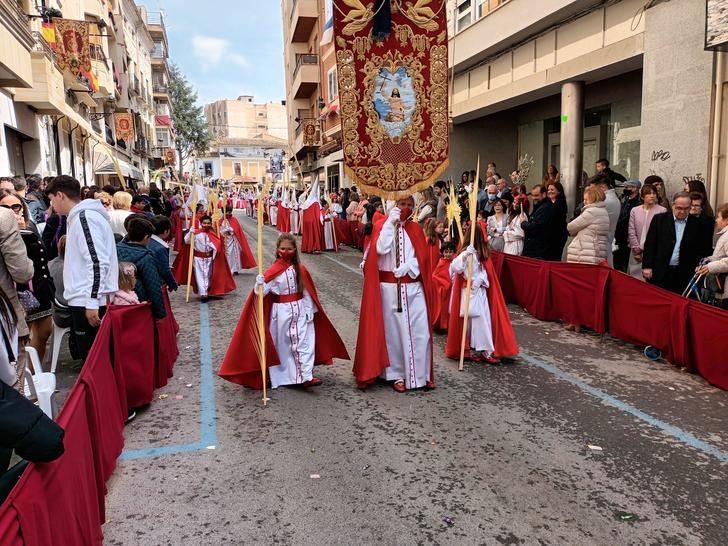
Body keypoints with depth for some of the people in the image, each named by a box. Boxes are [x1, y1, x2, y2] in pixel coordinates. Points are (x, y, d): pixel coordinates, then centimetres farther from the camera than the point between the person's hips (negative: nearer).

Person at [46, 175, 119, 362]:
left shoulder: (84, 217, -13)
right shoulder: (81, 216, 17)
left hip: (87, 301, -10)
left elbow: (98, 262, -21)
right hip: (86, 299, 10)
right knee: (89, 353, 14)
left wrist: (92, 302, -22)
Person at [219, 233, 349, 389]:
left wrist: (310, 311, 4)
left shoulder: (300, 269, 1)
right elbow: (261, 292, -14)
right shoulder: (273, 271, -8)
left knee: (304, 341, -2)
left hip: (300, 310, 3)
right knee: (282, 343, 8)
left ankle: (306, 376, 0)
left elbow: (308, 292, 6)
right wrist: (259, 284, -35)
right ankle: (282, 376, 21)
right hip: (281, 312, -2)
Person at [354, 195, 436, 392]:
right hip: (390, 288, -2)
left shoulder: (416, 229, 10)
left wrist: (407, 267, -15)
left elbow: (422, 257, 3)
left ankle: (421, 374, 11)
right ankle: (397, 375, 15)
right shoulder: (382, 226, 2)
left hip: (413, 287, 2)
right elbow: (381, 249, -17)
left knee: (420, 331, 0)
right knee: (393, 331, 4)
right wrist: (391, 223, -13)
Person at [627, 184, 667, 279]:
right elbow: (631, 232, 6)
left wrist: (643, 248, -8)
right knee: (634, 277, 6)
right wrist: (636, 248, -2)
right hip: (637, 253, 3)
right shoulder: (634, 211, 8)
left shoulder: (662, 211, -3)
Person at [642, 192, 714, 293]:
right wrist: (647, 266, -5)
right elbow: (650, 244, 1)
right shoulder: (659, 219, 2)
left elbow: (703, 249, 9)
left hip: (684, 275, 0)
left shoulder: (696, 224, 3)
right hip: (659, 273, 0)